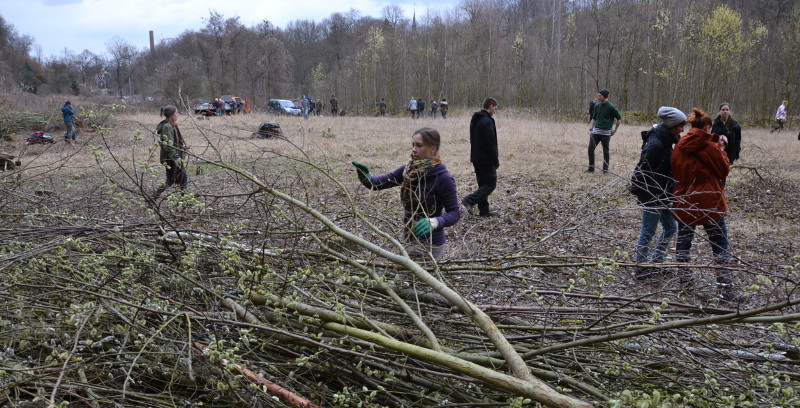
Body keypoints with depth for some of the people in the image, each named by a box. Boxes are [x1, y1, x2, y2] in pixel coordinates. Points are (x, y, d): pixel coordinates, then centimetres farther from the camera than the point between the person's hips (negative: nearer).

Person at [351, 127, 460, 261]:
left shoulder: (443, 178, -18)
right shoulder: (408, 170, 1)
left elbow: (454, 213, -17)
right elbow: (380, 182, -3)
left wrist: (435, 221, -37)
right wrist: (367, 178, -26)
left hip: (429, 244, -6)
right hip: (410, 240, 7)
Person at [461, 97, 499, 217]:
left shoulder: (474, 120, 13)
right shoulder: (487, 121, -17)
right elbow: (491, 143, -19)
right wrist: (496, 161, -13)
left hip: (476, 158, 9)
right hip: (486, 159, -9)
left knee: (483, 184, 14)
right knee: (491, 184, -2)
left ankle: (484, 210, 15)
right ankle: (470, 200, -13)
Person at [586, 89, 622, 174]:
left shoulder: (611, 107, -9)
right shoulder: (597, 106, 7)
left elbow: (619, 118, -1)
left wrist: (615, 130, -1)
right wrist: (591, 129, 9)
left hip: (606, 132, -5)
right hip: (596, 131, 5)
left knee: (606, 151, 4)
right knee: (591, 148, -3)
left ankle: (605, 169, 14)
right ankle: (591, 168, 7)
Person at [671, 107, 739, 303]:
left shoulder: (679, 147, 0)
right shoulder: (710, 147, -12)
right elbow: (724, 171, -1)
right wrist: (721, 150, 9)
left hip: (683, 202, 4)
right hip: (709, 203, -4)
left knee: (683, 239, 18)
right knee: (720, 244, 3)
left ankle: (685, 275, 26)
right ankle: (725, 286, 0)